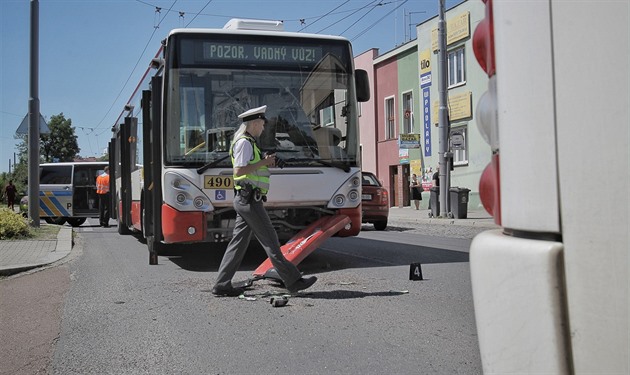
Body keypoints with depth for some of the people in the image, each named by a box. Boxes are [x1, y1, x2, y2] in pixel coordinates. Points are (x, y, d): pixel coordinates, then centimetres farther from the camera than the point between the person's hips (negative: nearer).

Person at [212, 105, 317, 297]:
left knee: (238, 242, 8)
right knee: (270, 241, -5)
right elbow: (239, 170, -20)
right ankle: (293, 280, 1)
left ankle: (222, 285, 10)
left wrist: (267, 163, 11)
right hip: (249, 199, -10)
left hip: (244, 200, 10)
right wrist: (263, 162, -14)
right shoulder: (244, 142, -10)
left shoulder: (247, 142, 22)